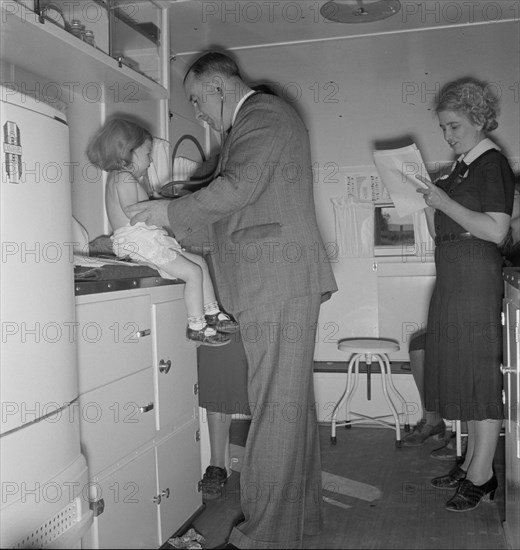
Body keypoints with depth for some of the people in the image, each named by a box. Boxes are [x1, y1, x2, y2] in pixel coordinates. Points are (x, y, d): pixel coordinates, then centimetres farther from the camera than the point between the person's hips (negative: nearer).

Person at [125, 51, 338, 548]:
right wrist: (179, 225, 23)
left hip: (277, 280, -10)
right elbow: (242, 209, 27)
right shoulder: (258, 119, 26)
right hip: (280, 283, 10)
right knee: (290, 402, 13)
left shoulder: (263, 113, -4)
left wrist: (170, 212, -7)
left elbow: (239, 187, -18)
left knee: (275, 406, -7)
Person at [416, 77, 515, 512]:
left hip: (478, 276, -9)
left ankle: (482, 476, 6)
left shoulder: (494, 164, -7)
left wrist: (444, 202, -18)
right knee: (461, 371, 11)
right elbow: (439, 231, 17)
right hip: (452, 278, 9)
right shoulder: (462, 166, 18)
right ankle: (472, 463, 22)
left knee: (481, 372, -4)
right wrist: (427, 199, 1)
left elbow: (496, 230, -19)